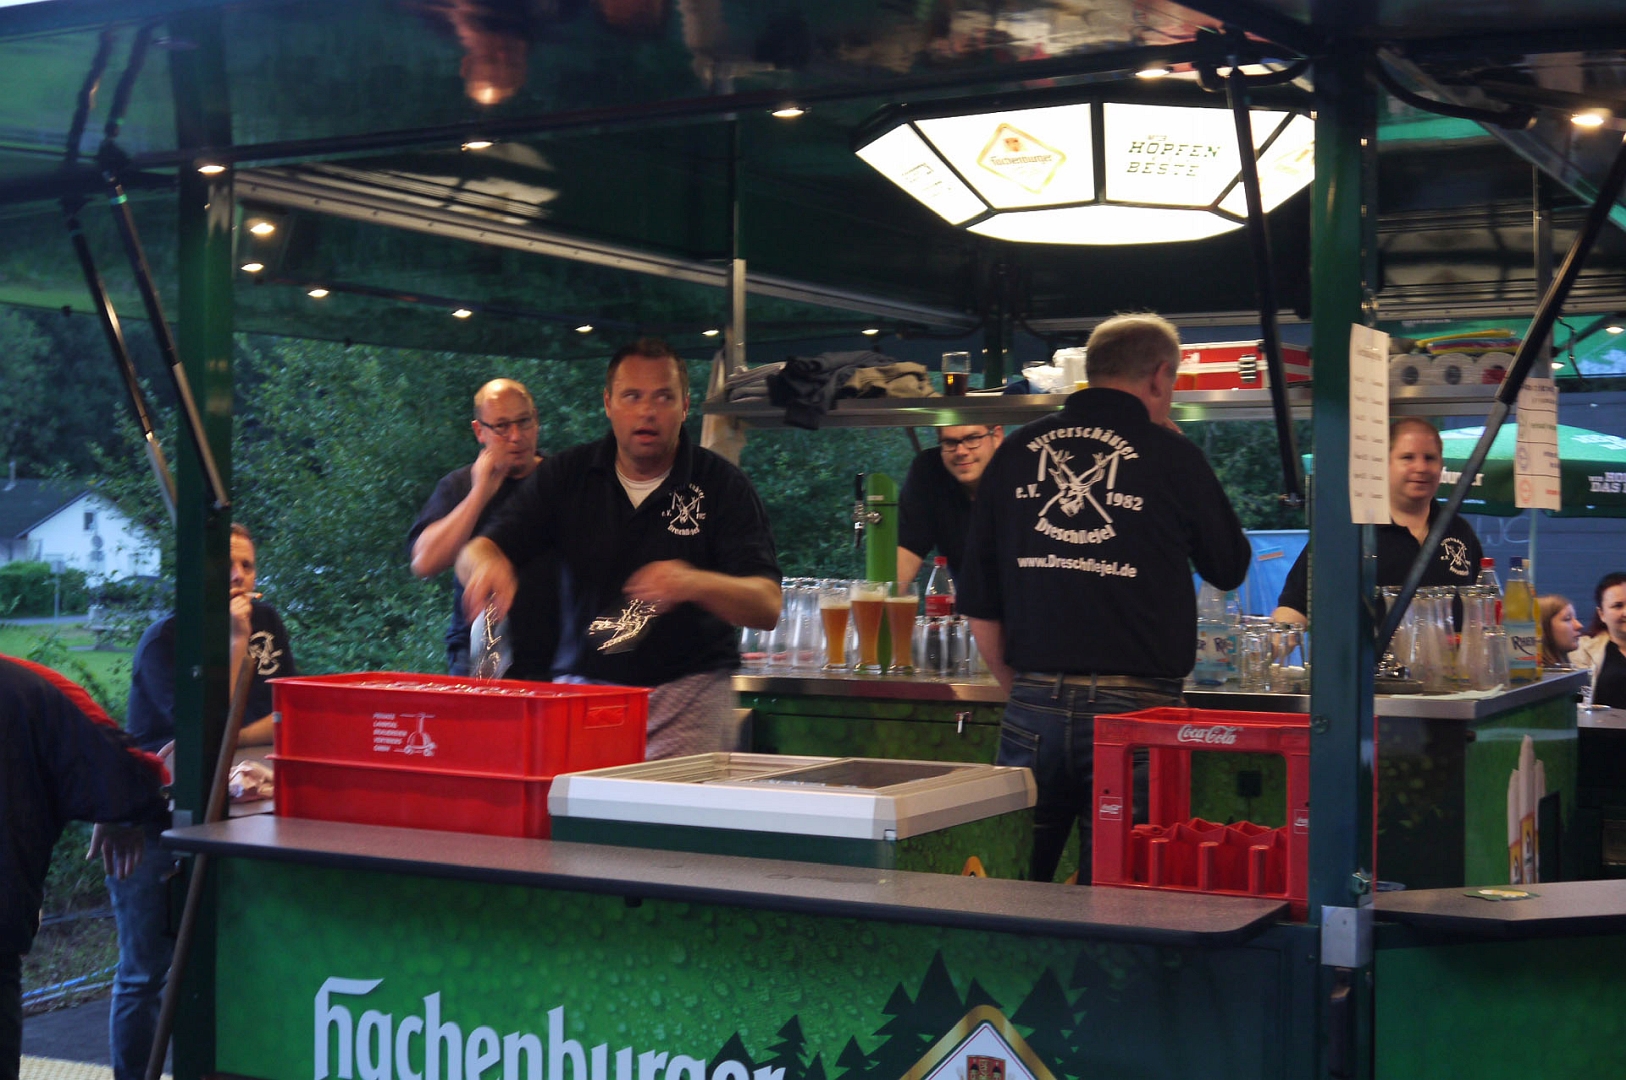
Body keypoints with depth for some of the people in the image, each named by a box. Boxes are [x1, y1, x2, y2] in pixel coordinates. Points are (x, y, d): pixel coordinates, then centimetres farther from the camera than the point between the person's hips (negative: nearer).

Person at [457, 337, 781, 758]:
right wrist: (487, 565, -24)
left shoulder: (723, 485, -2)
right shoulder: (568, 475, 6)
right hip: (586, 687, 2)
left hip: (690, 701, -2)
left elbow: (768, 607, -10)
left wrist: (697, 584, -30)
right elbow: (478, 549, 2)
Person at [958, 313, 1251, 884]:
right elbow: (1230, 569, 13)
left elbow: (979, 605, 10)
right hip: (1133, 707, -3)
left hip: (1034, 705, 3)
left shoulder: (1016, 452, 7)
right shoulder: (1170, 455, -3)